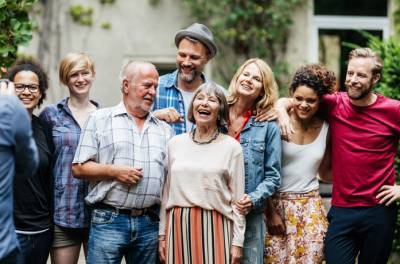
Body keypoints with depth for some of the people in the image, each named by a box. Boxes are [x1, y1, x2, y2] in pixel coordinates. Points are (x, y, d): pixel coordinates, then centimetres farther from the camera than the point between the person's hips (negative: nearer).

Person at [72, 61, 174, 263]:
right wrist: (113, 171, -13)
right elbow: (79, 168, 1)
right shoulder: (99, 120, 5)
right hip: (109, 219, -4)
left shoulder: (165, 130, 16)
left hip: (149, 224, 4)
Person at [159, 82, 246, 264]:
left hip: (215, 227, -2)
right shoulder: (175, 144, 9)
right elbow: (166, 193, 11)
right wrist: (162, 235, 8)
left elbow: (237, 200, 0)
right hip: (178, 226, 2)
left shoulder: (231, 147, 1)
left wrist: (237, 242, -4)